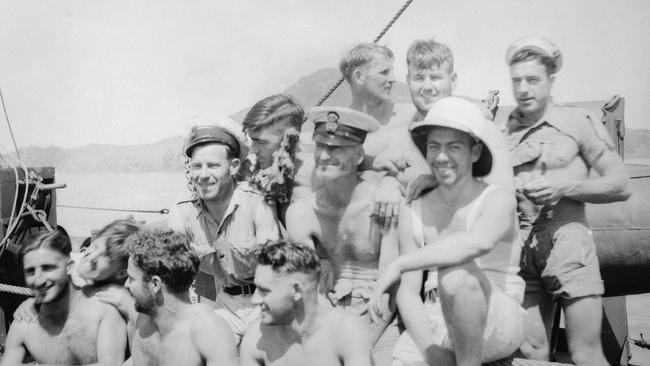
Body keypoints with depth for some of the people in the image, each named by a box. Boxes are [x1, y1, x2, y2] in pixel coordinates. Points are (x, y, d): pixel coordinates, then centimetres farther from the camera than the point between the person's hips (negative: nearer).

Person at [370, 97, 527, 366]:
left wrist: (398, 264, -30)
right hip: (433, 326, 3)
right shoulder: (413, 214, 6)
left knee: (455, 270, -31)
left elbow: (480, 241, -31)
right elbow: (408, 293, 2)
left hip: (496, 326, -3)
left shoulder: (498, 199, -6)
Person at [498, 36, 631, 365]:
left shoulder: (578, 122, 1)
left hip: (567, 242, -3)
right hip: (520, 247, 3)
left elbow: (620, 185, 0)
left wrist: (563, 187, -11)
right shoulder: (501, 130, 9)